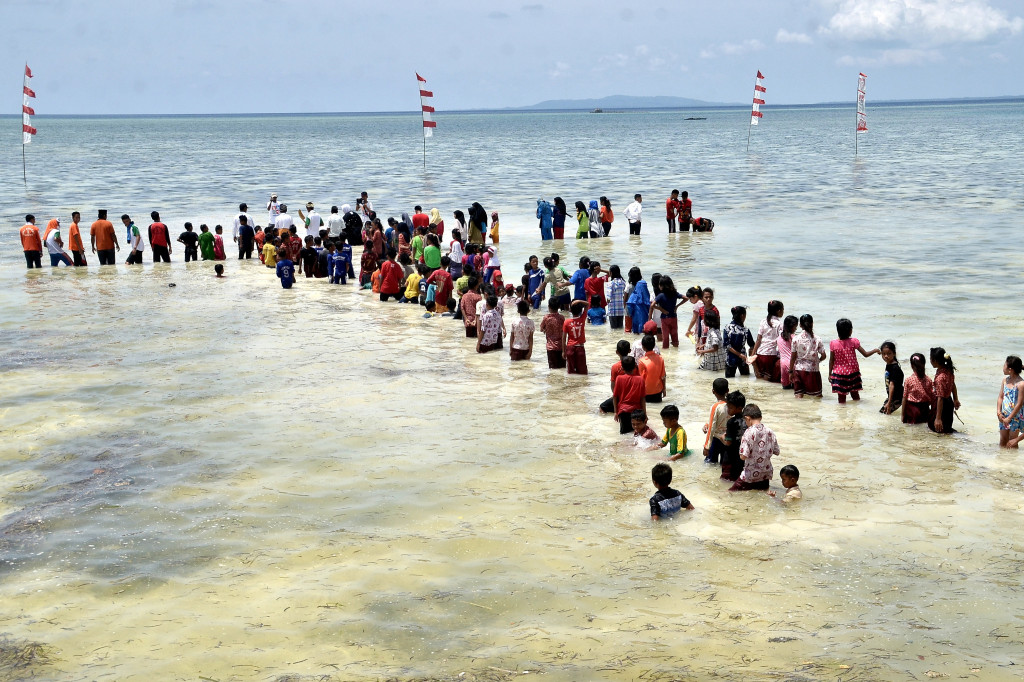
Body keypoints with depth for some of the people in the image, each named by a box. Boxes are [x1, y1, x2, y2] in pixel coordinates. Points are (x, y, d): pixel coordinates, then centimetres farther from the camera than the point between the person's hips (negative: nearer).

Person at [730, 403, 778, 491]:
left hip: (751, 475, -6)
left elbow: (743, 456, -21)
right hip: (766, 475, 6)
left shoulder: (749, 432, -18)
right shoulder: (770, 432, -1)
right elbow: (776, 452, 9)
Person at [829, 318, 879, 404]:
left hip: (839, 374, 0)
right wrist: (875, 350, 13)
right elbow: (866, 354, -5)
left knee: (841, 398, 3)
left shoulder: (833, 344, -8)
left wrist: (830, 373, 8)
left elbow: (831, 361, -2)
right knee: (855, 395, 15)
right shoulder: (853, 342, -10)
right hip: (853, 373, 0)